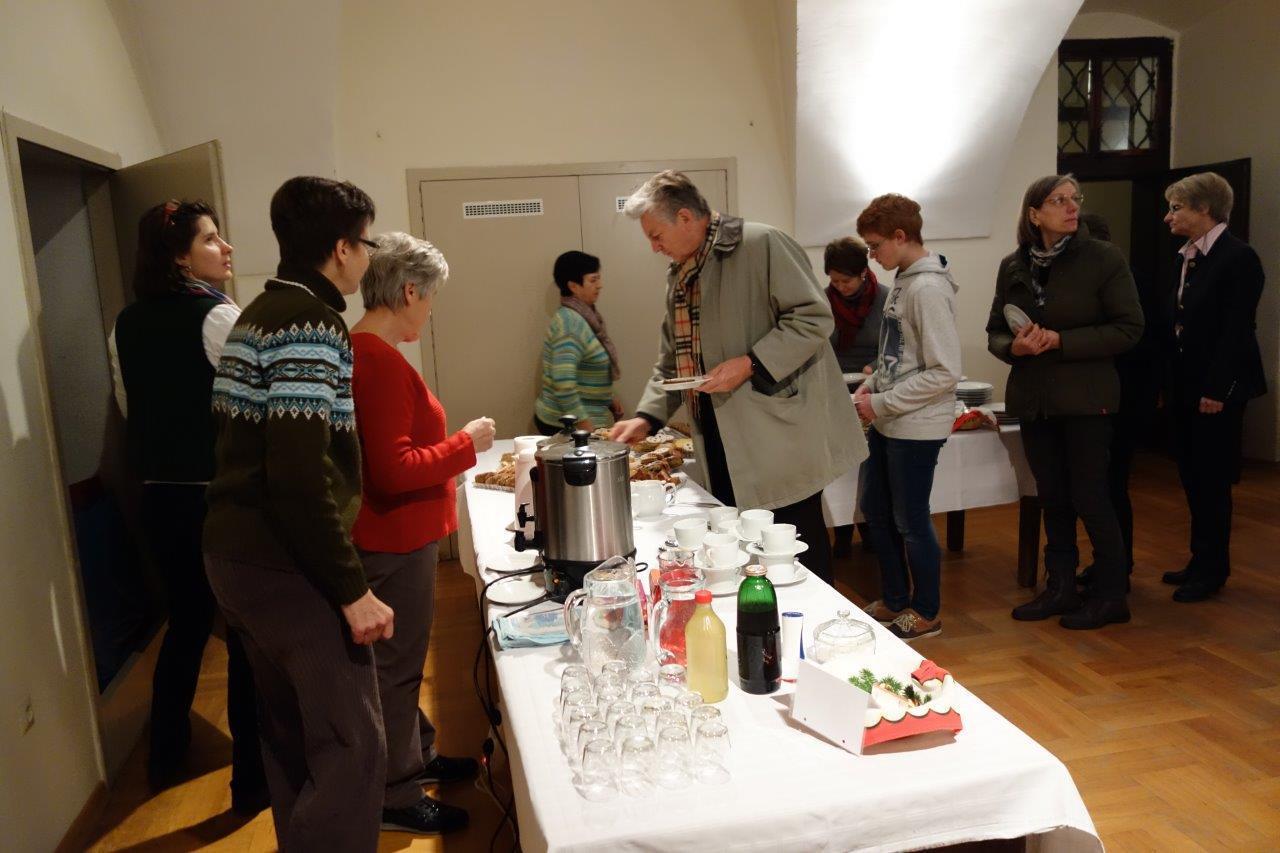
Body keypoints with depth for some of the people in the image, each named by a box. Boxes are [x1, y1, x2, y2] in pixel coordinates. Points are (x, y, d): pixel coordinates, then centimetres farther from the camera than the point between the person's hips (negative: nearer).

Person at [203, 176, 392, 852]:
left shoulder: (258, 315, 13)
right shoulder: (310, 323, -17)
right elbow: (300, 477, -25)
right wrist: (353, 590, -20)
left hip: (237, 554, 10)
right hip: (286, 566, -10)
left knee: (293, 738, 20)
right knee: (353, 749, -3)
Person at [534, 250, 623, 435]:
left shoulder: (584, 316, 11)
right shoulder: (570, 322, -17)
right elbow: (563, 380, -24)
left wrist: (608, 398, 19)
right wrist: (583, 425, -22)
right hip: (567, 426, -9)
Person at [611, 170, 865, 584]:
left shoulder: (762, 245, -9)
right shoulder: (679, 276, 15)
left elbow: (814, 318, -14)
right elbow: (671, 362, 19)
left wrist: (750, 364, -20)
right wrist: (647, 417, 7)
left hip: (779, 434, -7)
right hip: (723, 439, 8)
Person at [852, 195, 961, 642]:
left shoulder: (929, 289, -19)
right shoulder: (903, 280, 9)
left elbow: (945, 372, -23)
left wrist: (882, 403, -18)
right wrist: (870, 385, 5)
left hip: (916, 427, -9)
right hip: (888, 423, 9)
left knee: (911, 521, 4)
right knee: (875, 510, 17)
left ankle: (926, 613, 23)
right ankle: (895, 600, 33)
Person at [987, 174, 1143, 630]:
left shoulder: (1103, 259, -5)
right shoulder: (1012, 267, 6)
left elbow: (1128, 328, -9)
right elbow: (994, 332, 11)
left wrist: (1061, 341, -18)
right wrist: (1014, 346, -12)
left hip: (1085, 398, -4)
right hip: (1033, 399, 4)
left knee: (1089, 497, 0)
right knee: (1052, 497, 12)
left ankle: (1110, 594, 16)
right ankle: (1060, 588, 25)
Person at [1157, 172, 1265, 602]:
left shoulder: (1238, 257, -11)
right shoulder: (1188, 257, 12)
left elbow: (1238, 330, -17)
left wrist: (1217, 389, -19)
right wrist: (1168, 385, 9)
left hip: (1216, 391, -8)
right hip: (1185, 388, 8)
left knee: (1212, 480, 0)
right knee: (1192, 477, 13)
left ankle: (1211, 570, 12)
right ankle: (1202, 560, 24)